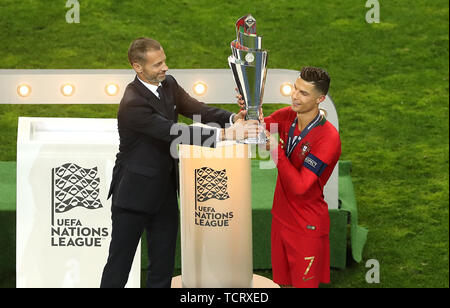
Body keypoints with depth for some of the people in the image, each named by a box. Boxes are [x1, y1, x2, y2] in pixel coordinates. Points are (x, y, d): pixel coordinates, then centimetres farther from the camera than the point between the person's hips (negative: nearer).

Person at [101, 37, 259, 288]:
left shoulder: (168, 84, 2)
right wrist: (226, 134, -34)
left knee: (163, 267, 12)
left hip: (165, 191, 8)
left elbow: (197, 109, -6)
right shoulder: (132, 104, -24)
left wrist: (233, 118, -25)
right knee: (119, 266, 3)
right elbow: (175, 133, -30)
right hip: (135, 193, -8)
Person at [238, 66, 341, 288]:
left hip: (307, 227, -6)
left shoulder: (328, 138, -24)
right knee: (282, 282, 16)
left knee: (303, 284, 6)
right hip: (281, 218, 6)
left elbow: (299, 186, -27)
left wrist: (275, 147, -29)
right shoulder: (286, 116, -4)